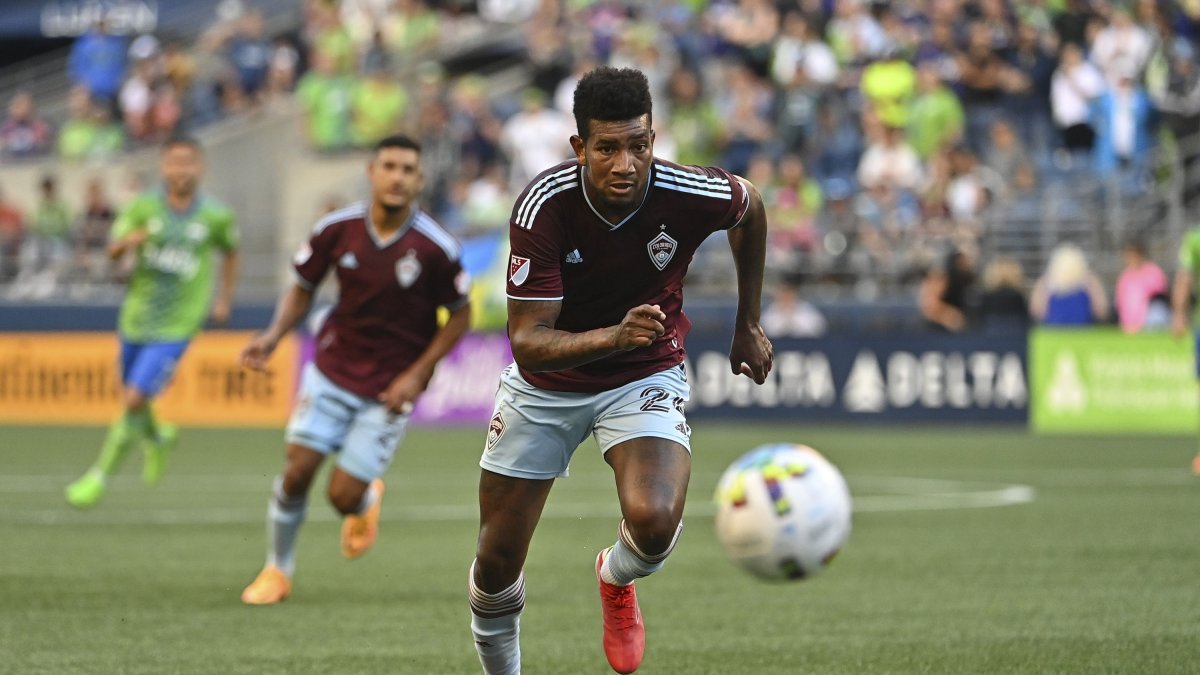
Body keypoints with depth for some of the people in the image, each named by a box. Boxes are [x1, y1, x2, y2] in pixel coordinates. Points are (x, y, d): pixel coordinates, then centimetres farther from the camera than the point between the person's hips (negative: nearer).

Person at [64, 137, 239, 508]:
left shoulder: (216, 216, -5)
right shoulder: (144, 207, -4)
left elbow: (230, 252, 14)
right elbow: (113, 251, -4)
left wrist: (224, 300, 13)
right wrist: (127, 241, -26)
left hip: (176, 327, -3)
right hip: (136, 320, 3)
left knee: (135, 401, -14)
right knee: (131, 401, 15)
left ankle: (100, 475, 2)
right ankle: (157, 437, 50)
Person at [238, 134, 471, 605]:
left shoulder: (435, 247, -16)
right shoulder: (337, 229, -9)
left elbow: (459, 315, -3)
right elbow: (303, 289, 6)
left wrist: (417, 374, -11)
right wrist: (273, 336, -11)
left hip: (391, 389, -2)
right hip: (332, 369, 2)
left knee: (343, 495, -6)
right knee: (298, 470, -7)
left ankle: (368, 501, 33)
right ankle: (277, 571, 16)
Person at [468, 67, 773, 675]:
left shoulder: (691, 195, -24)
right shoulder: (543, 206, -28)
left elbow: (750, 208, 3)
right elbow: (528, 342, -29)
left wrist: (748, 324, 11)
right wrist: (614, 335, -47)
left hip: (646, 377, 0)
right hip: (545, 386, 1)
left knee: (654, 522, -28)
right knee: (497, 564, 4)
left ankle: (616, 579, 10)